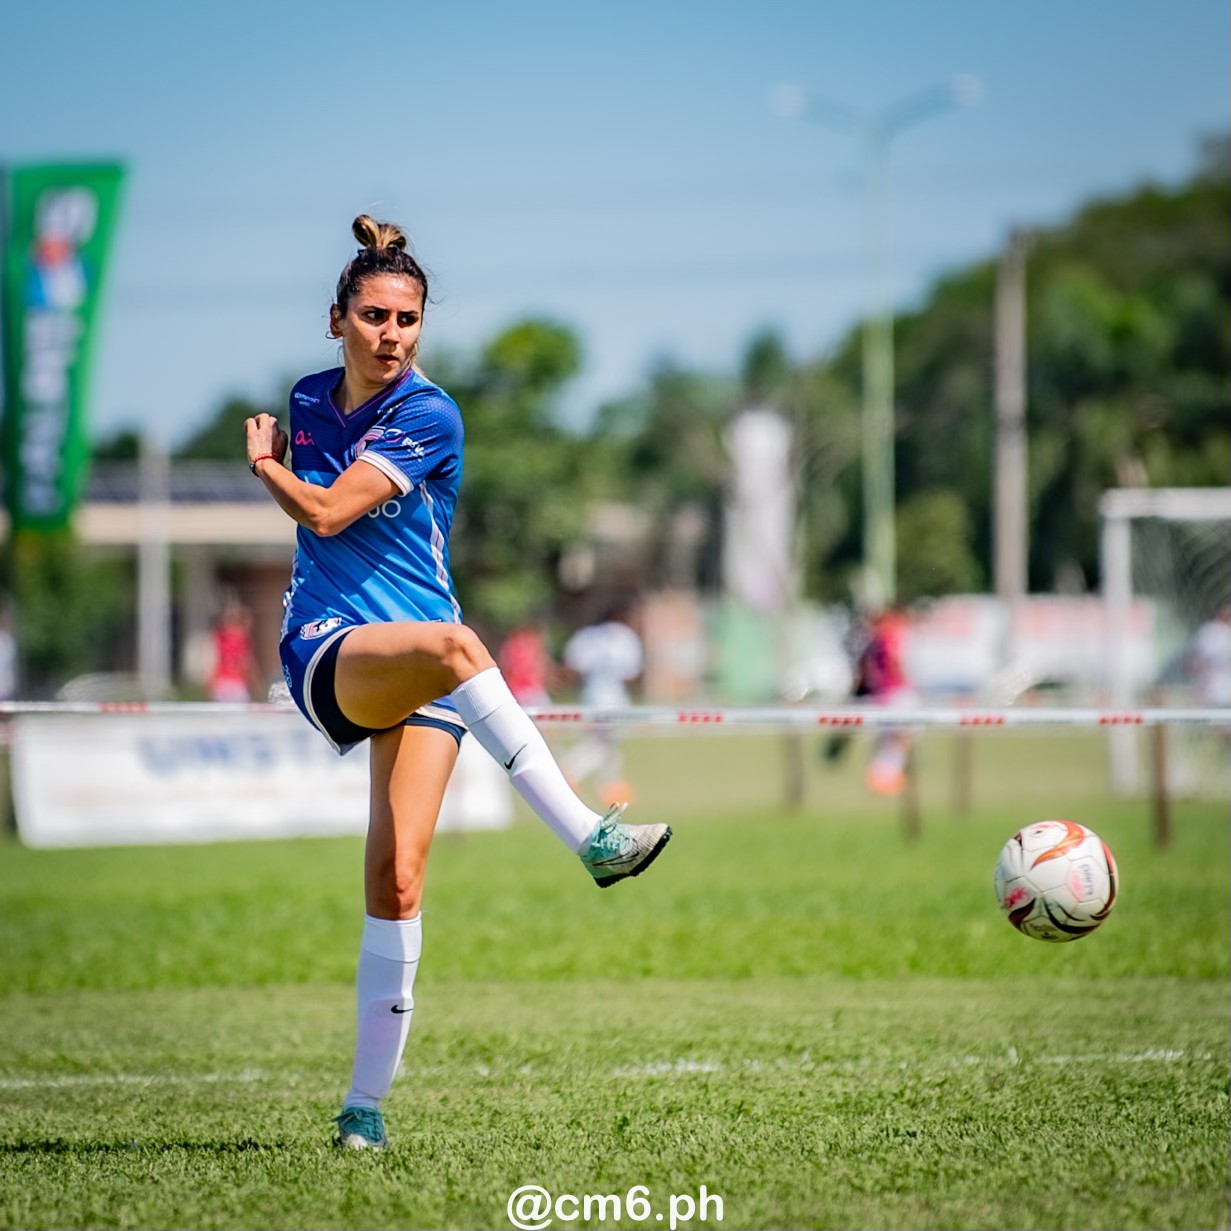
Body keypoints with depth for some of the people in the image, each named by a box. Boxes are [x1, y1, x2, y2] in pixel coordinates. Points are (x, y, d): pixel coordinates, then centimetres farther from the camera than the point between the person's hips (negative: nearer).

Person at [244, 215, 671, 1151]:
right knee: (452, 645, -36)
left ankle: (367, 1102, -4)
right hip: (326, 653, 1)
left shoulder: (428, 417, -6)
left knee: (398, 879, -14)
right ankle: (588, 838, -42)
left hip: (421, 674, -1)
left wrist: (264, 465, 5)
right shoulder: (308, 400, 10)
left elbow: (327, 511, -10)